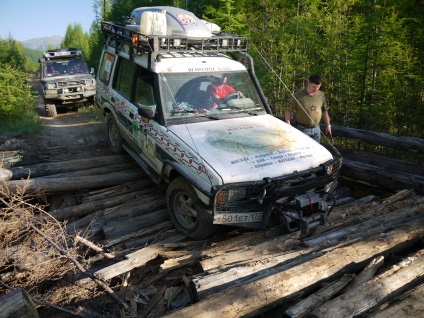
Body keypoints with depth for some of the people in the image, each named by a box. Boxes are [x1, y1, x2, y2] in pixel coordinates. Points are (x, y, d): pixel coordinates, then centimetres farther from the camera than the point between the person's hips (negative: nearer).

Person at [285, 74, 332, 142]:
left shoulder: (321, 95, 5)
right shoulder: (298, 95, -11)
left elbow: (324, 111, 15)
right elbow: (288, 110, -7)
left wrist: (328, 126, 13)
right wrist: (288, 124, -20)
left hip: (316, 129, 5)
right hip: (302, 129, -5)